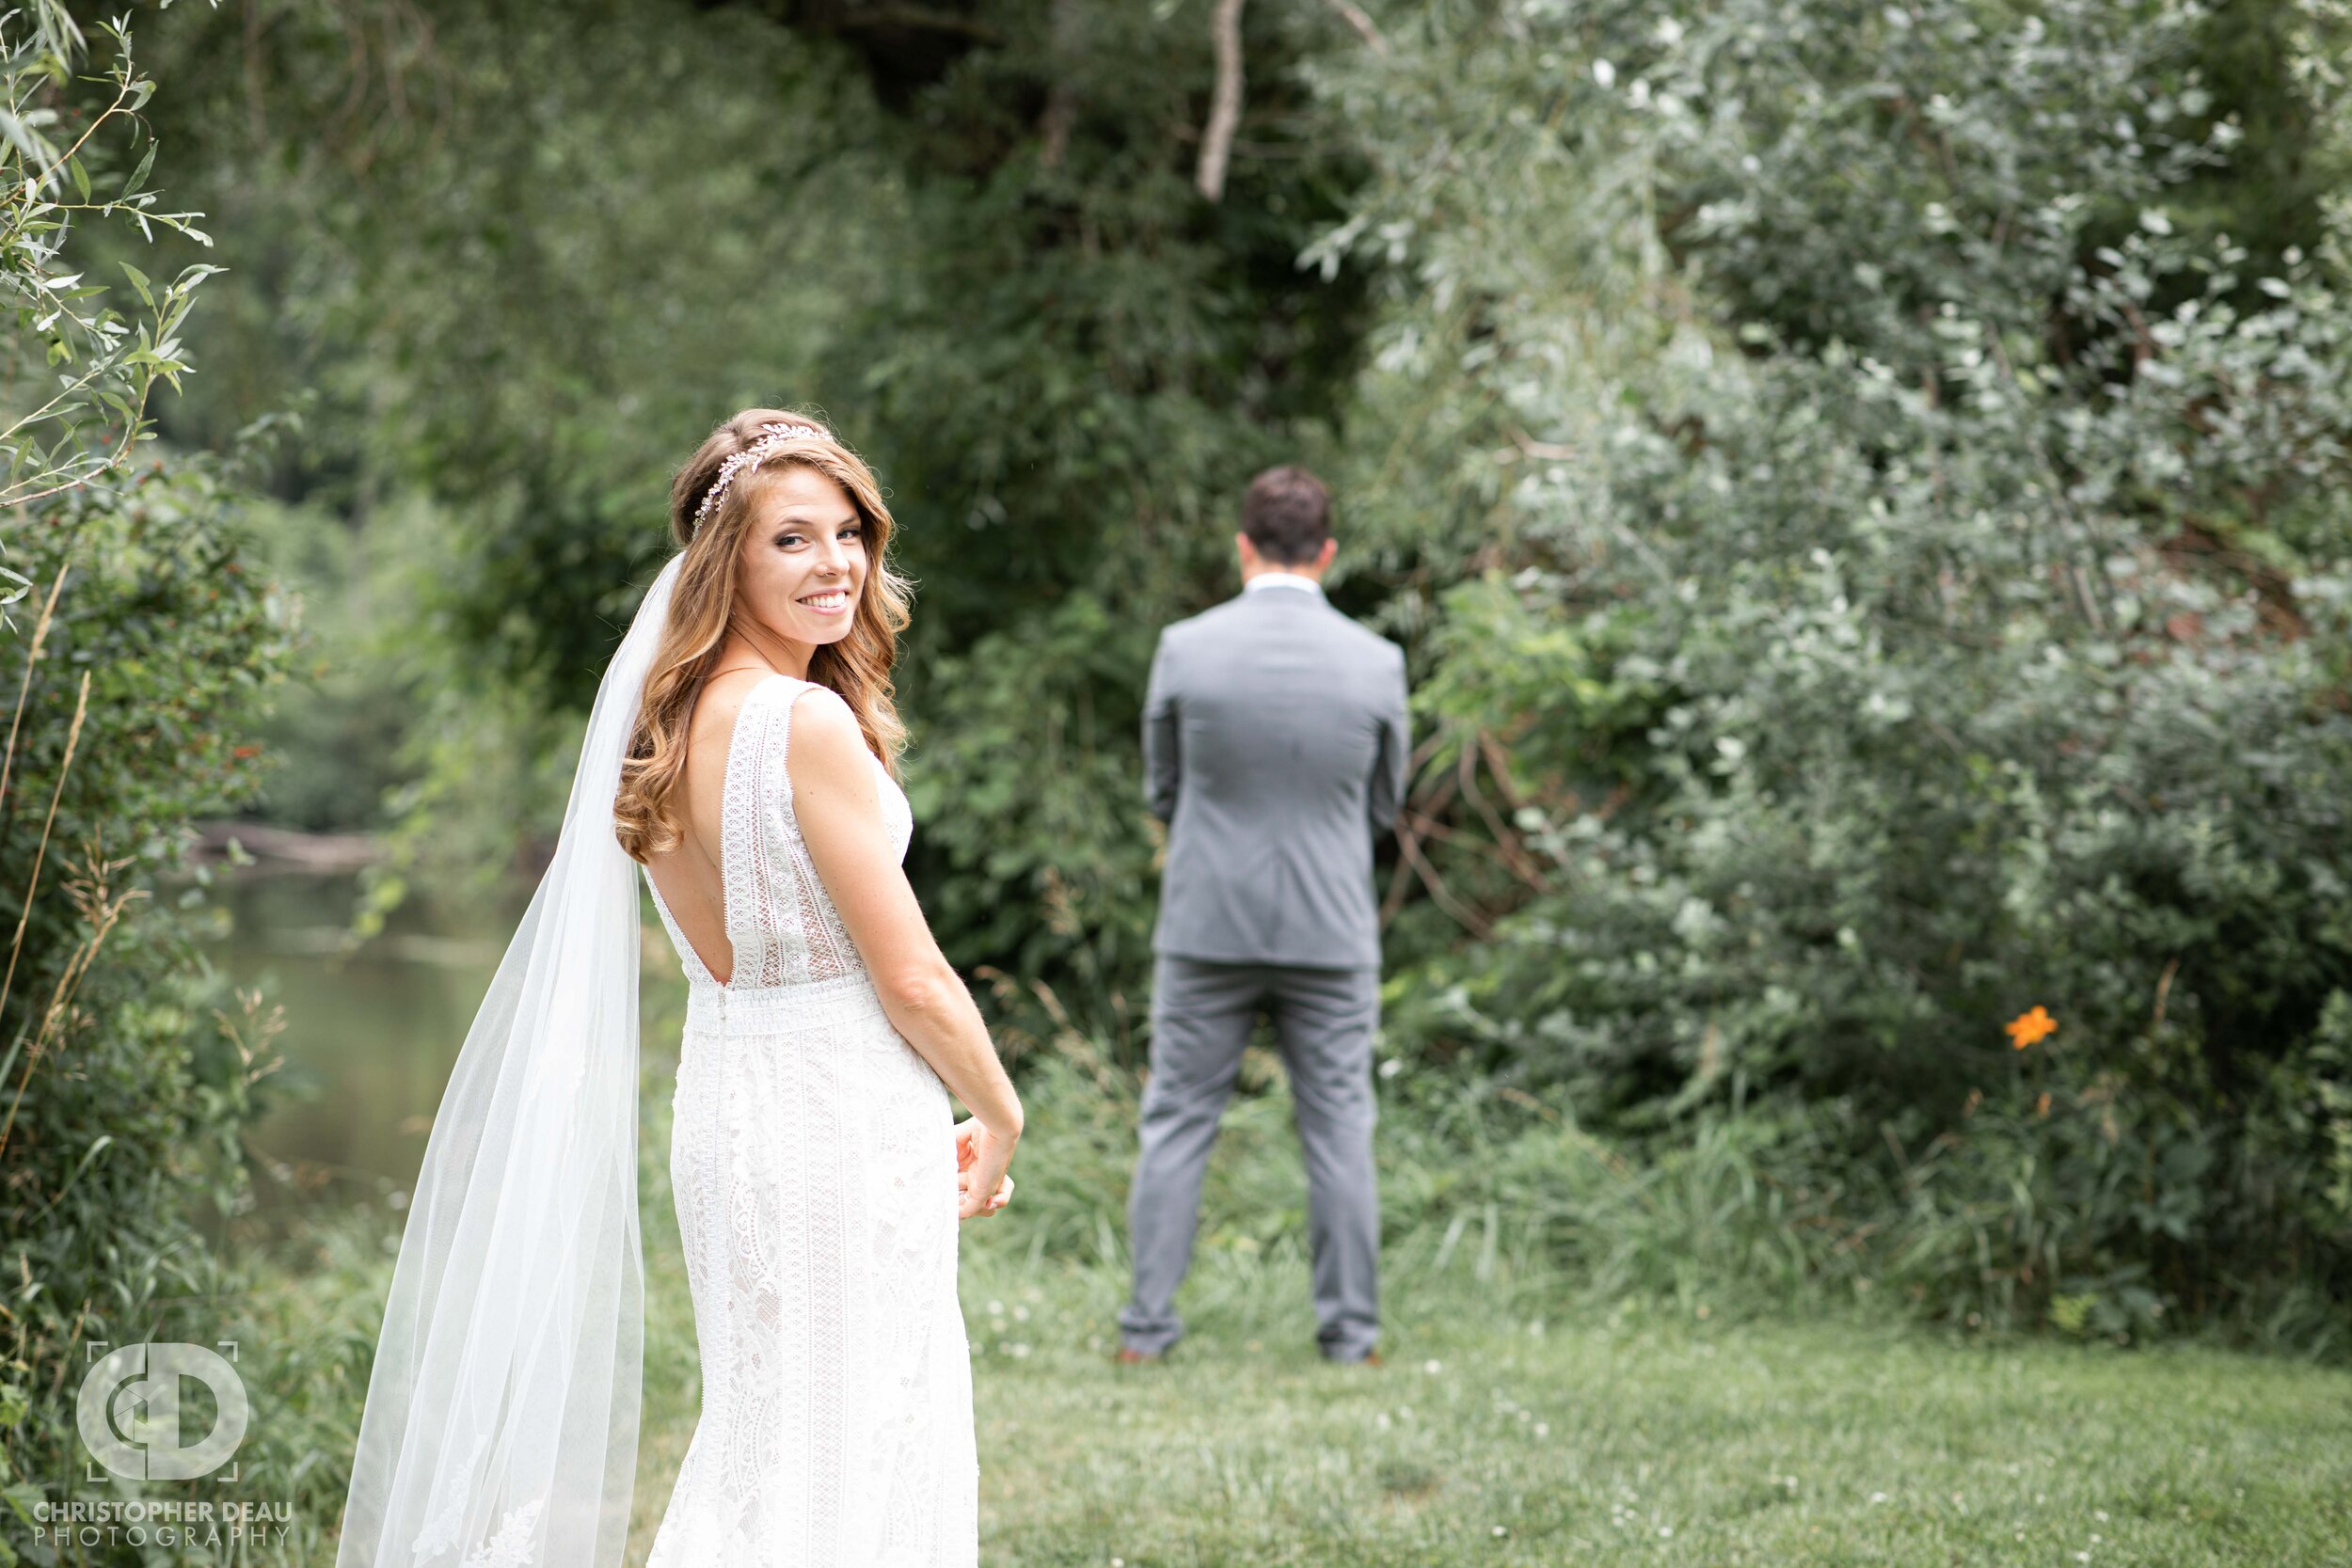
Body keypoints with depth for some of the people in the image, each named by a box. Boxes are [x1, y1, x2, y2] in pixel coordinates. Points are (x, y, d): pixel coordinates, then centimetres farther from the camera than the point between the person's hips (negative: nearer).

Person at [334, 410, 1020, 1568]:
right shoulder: (810, 721, -17)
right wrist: (998, 1117, 2)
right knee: (850, 1450, -2)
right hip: (845, 1117, -8)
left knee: (760, 1431, 17)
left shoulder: (673, 722, 8)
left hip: (723, 1108, 8)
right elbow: (911, 976, -16)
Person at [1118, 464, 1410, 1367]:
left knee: (1176, 1124, 8)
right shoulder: (1376, 664, -5)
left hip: (1208, 926, 0)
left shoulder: (1186, 649, -7)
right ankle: (1350, 1332, 10)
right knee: (1338, 1131, 8)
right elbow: (1382, 806, 7)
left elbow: (1163, 791, 5)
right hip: (1331, 931, 0)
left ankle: (1147, 1326, 7)